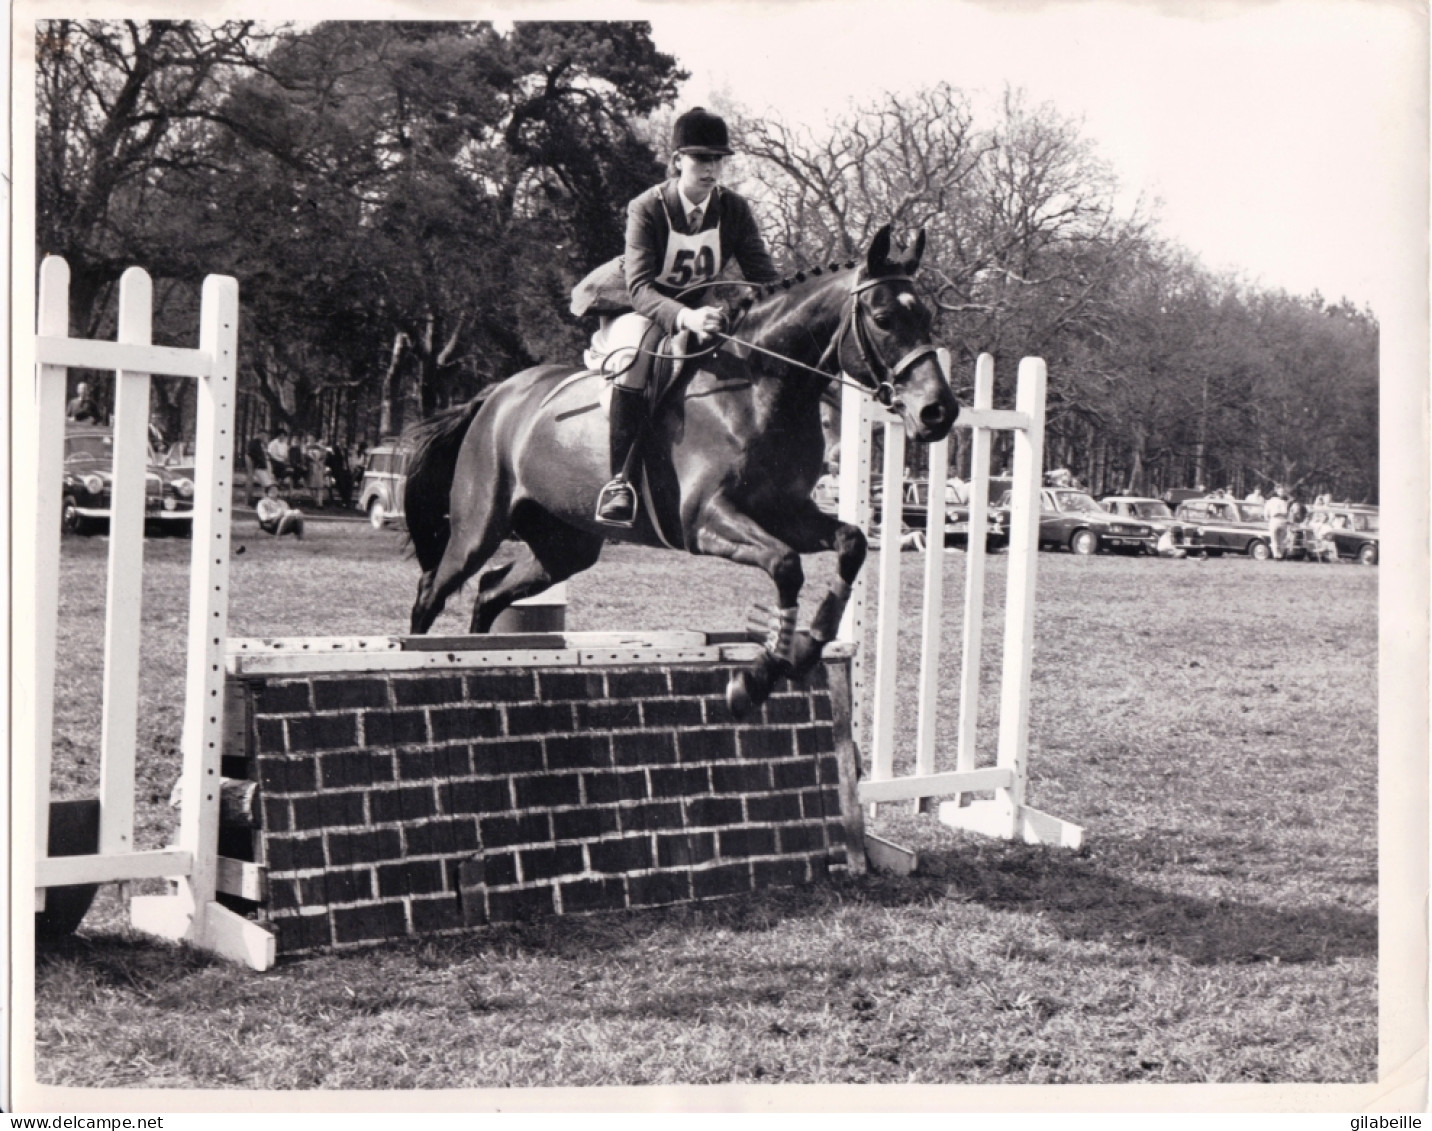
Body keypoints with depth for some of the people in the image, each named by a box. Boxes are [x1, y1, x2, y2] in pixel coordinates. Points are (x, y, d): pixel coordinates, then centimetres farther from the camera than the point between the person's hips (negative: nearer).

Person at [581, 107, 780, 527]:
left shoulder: (734, 210, -5)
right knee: (637, 348, -40)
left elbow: (763, 275, -8)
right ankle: (620, 480, -39)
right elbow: (640, 288, -29)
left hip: (698, 308, 4)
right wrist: (685, 317, -48)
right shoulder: (647, 209, -18)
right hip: (640, 312, -4)